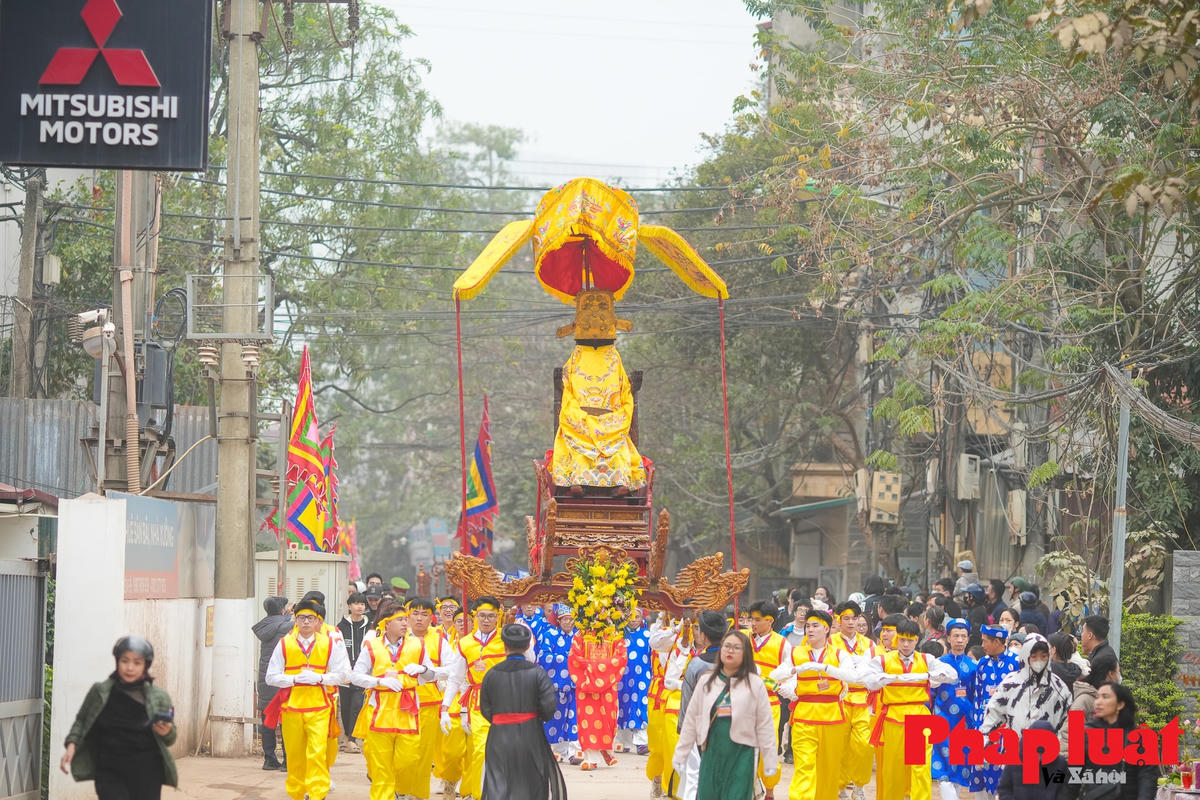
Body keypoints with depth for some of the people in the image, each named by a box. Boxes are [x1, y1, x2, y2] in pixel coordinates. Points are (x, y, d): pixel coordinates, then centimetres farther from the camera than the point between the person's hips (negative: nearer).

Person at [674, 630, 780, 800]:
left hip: (741, 755, -3)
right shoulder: (706, 682, 9)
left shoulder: (754, 684, 0)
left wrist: (770, 761, -2)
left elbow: (765, 725, 0)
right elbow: (691, 720, 11)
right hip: (712, 752, 3)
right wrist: (680, 754, 10)